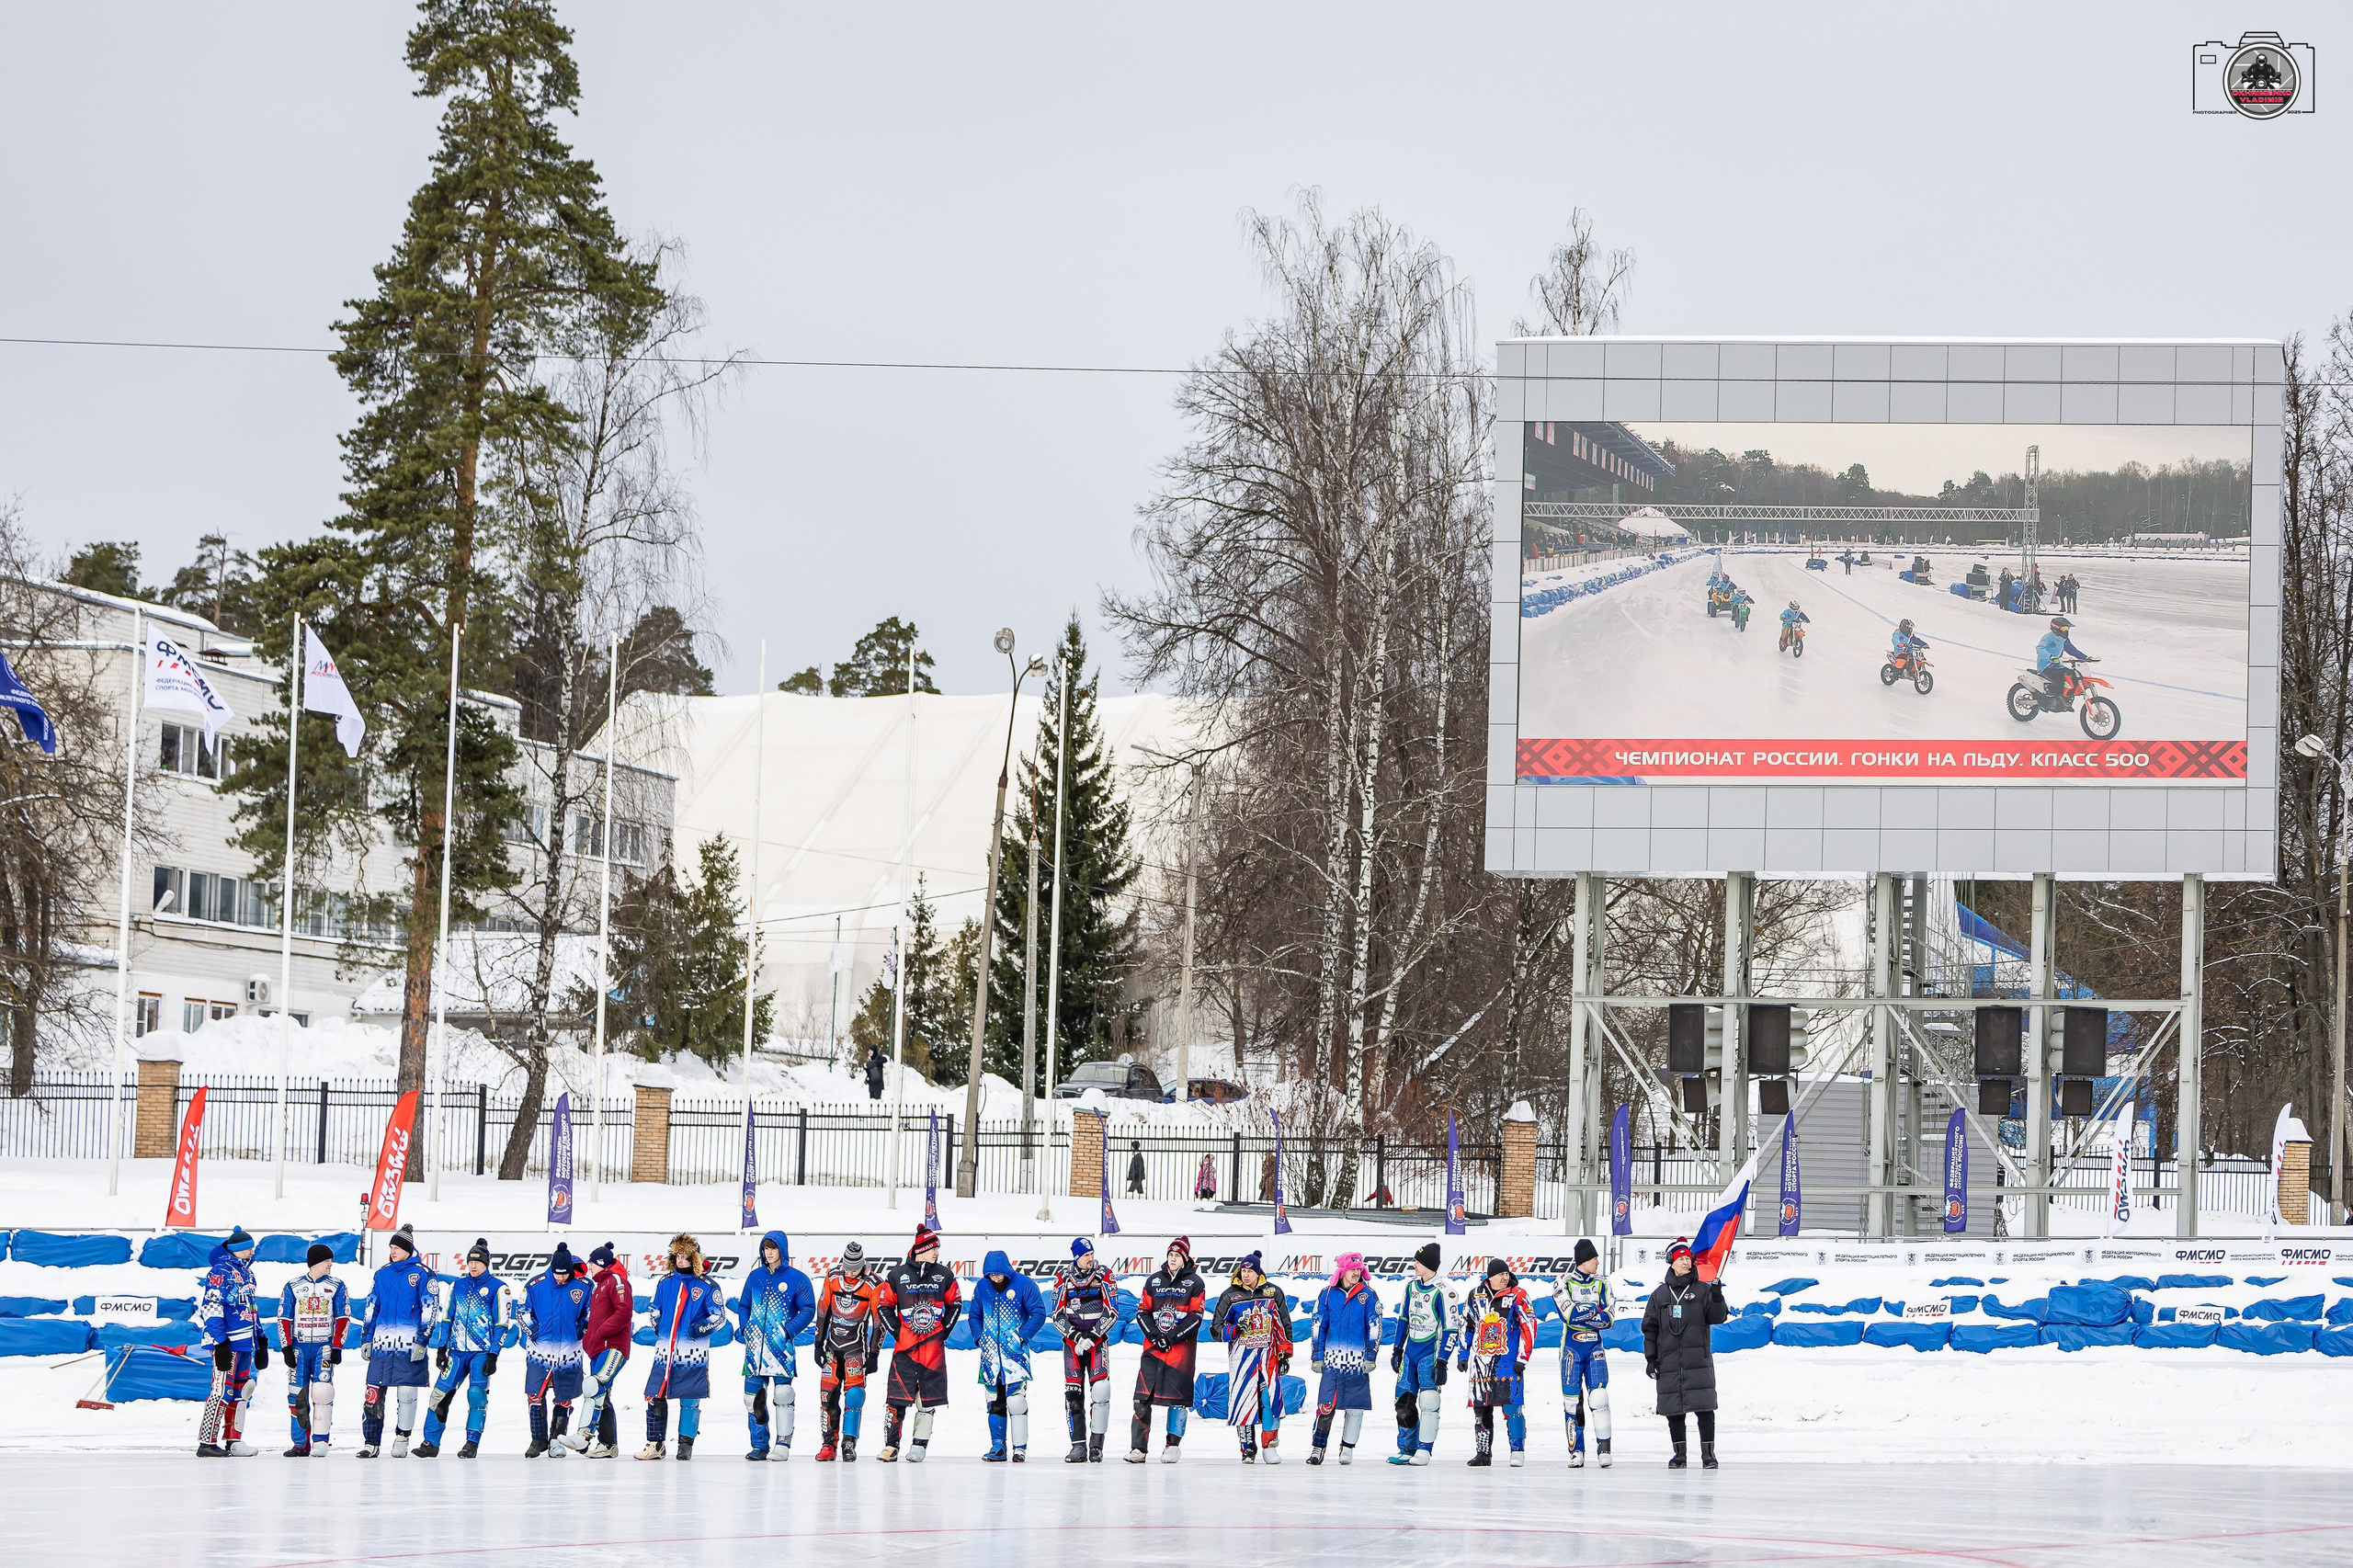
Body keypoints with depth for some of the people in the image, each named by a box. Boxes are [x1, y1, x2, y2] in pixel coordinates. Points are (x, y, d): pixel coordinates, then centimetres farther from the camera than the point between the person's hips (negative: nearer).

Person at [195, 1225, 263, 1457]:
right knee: (223, 1391, -11)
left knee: (241, 1391, 12)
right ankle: (206, 1443, -10)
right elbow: (211, 1307, -17)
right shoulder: (221, 1271, -11)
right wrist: (220, 1341, -22)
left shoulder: (246, 1272, 17)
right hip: (228, 1342, -9)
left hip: (245, 1342, 9)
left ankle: (232, 1440, 19)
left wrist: (260, 1339, 25)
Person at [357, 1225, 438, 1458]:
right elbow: (371, 1308, 19)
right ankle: (371, 1442, 3)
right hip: (382, 1345, 4)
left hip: (410, 1347, -4)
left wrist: (422, 1342, -10)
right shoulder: (381, 1274, 14)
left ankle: (402, 1438, 13)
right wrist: (366, 1339, 13)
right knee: (373, 1394, -2)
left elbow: (430, 1310, -4)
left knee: (407, 1394, -1)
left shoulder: (422, 1274, 0)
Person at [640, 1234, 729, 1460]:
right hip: (665, 1352, 4)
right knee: (655, 1397, 1)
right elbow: (655, 1310, 25)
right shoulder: (666, 1282, 12)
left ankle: (686, 1444, 8)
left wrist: (701, 1327, -14)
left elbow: (719, 1317, -2)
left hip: (694, 1355, -4)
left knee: (690, 1400, -1)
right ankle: (655, 1444, 9)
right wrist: (657, 1328, 10)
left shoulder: (708, 1286, -1)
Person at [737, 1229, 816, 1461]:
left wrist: (789, 1331, -13)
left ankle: (783, 1444, -2)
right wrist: (743, 1327, 3)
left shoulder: (797, 1279, -1)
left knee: (782, 1394, -9)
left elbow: (808, 1310, -1)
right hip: (755, 1345, 4)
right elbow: (744, 1305, 21)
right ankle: (759, 1445, 11)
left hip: (782, 1347, -4)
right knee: (753, 1396, 3)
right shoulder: (755, 1277, 13)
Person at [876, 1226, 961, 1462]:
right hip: (905, 1346, -2)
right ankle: (891, 1445, 1)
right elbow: (883, 1307, 4)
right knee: (897, 1398, -6)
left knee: (927, 1400, 2)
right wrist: (896, 1332, -3)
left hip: (934, 1346, 2)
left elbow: (955, 1303, 14)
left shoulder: (944, 1275, 5)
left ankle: (919, 1444, 11)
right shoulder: (897, 1276, -2)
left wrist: (945, 1329, 4)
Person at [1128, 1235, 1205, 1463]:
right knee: (1143, 1395, -6)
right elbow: (1142, 1311, 10)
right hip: (1153, 1345, 2)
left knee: (1177, 1397, -3)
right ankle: (1138, 1447, -6)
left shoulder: (1195, 1283, 2)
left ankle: (1172, 1445, 7)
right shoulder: (1154, 1281, 12)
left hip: (1181, 1348, -2)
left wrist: (1172, 1337, -13)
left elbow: (1195, 1317, -4)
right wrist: (1155, 1335, -6)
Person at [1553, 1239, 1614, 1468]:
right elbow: (1570, 1315, -17)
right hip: (1571, 1348, -2)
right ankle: (1576, 1451, 8)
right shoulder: (1563, 1283, -4)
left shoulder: (1601, 1283, 5)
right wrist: (1595, 1310, -10)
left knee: (1598, 1396, -11)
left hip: (1594, 1348, 2)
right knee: (1572, 1400, -1)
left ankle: (1603, 1448, -7)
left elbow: (1608, 1320, -4)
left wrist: (1580, 1315, -16)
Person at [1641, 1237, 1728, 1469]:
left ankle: (1708, 1453, -2)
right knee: (1673, 1410, 3)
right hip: (1669, 1361, 2)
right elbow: (1650, 1328, 13)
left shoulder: (1703, 1290, 7)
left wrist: (1717, 1299, -18)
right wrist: (1650, 1358, 7)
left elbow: (1717, 1317, 1)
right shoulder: (1660, 1294, 11)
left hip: (1699, 1361, -2)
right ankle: (1679, 1454, 13)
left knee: (1704, 1407, -8)